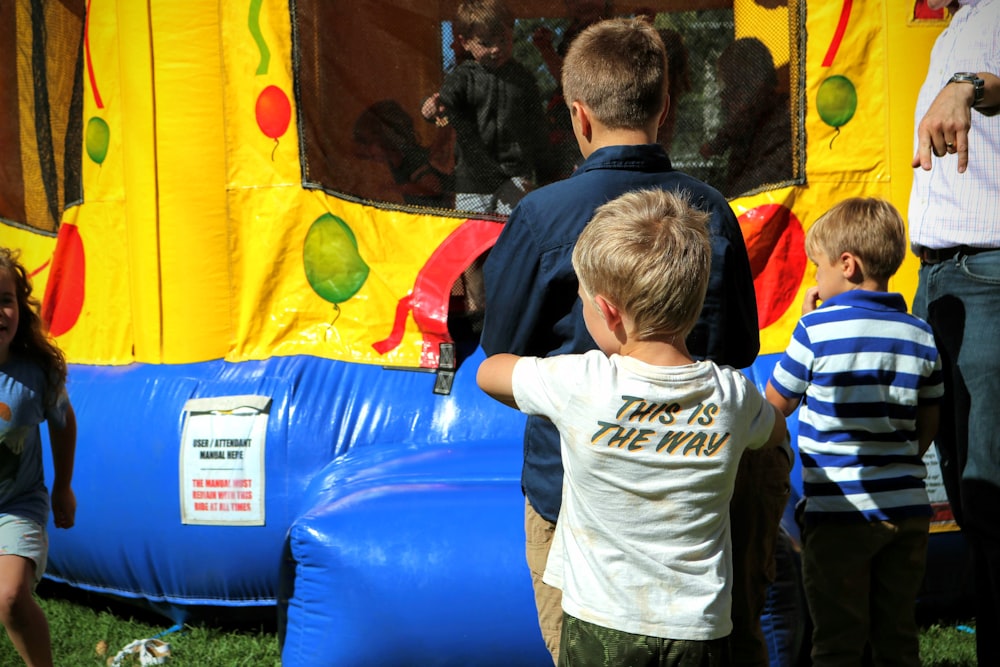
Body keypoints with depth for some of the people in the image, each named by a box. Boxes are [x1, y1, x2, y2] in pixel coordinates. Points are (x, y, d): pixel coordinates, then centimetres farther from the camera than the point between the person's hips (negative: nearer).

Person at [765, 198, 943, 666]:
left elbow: (776, 405, -1)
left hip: (839, 511, -5)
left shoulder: (818, 328, -12)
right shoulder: (921, 336, 3)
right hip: (908, 510, 5)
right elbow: (927, 427, 9)